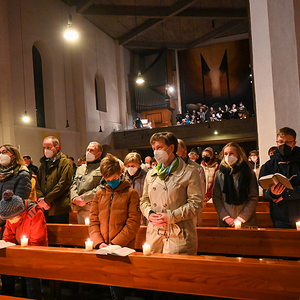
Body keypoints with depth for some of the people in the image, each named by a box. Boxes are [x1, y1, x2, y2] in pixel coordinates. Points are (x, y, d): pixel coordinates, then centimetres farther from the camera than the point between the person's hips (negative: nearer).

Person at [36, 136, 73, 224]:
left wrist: (47, 199, -13)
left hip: (59, 209, -6)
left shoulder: (64, 162, -4)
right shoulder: (43, 163, 17)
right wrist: (40, 198, -3)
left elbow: (63, 184, -13)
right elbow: (38, 184, 15)